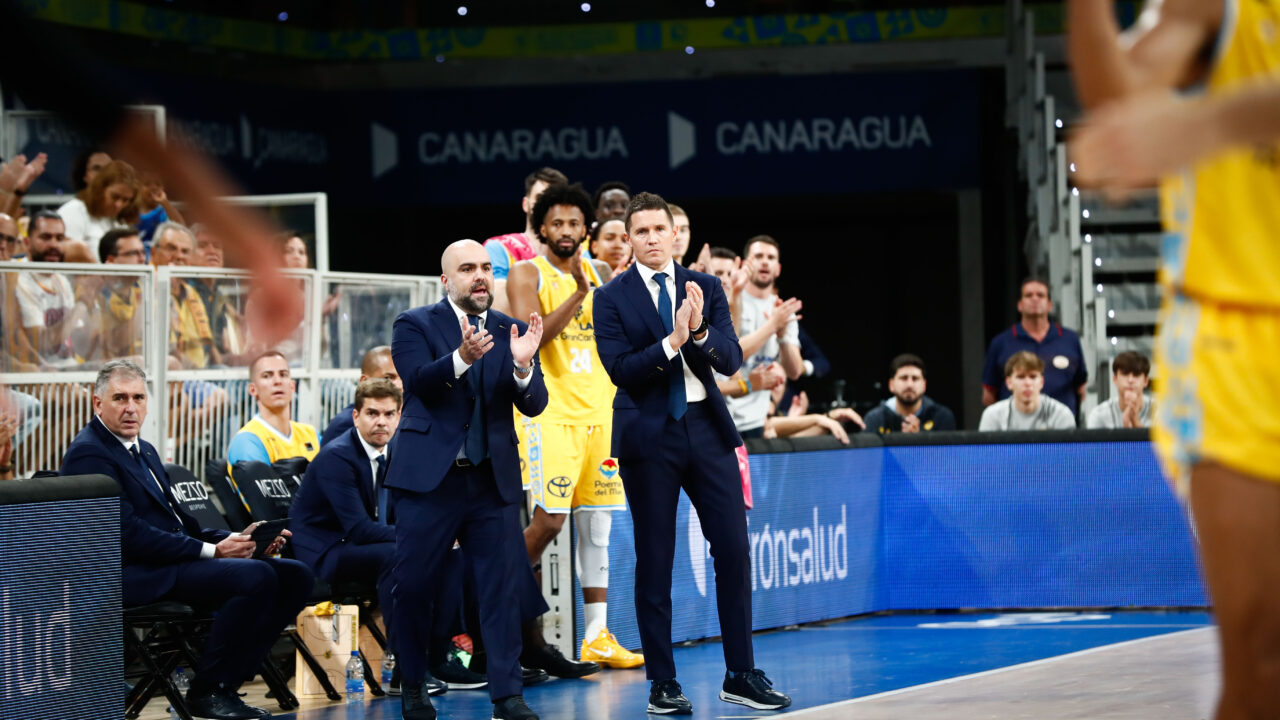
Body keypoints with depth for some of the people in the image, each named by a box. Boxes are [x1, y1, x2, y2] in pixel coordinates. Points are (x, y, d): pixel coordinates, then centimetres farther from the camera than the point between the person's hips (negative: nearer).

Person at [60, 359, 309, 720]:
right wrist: (212, 551, -19)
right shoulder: (88, 455, -10)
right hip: (136, 576, -10)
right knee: (256, 576, -28)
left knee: (295, 576, -3)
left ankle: (229, 680, -1)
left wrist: (234, 540, 1)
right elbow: (128, 535, -18)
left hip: (178, 558, 10)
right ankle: (206, 691, -15)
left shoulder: (144, 451, 23)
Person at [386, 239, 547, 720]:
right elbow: (418, 381, -16)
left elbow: (534, 405, -1)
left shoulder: (512, 332, 9)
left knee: (502, 586, -2)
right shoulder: (415, 326, 1)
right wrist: (462, 358, -35)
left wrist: (522, 366, -22)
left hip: (493, 481, 2)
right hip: (428, 477, -2)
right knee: (413, 586, 3)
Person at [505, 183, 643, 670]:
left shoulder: (602, 274, 13)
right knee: (548, 520, -13)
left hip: (599, 411, 5)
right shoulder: (527, 275, -2)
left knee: (597, 525, 4)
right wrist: (578, 294, -24)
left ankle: (597, 638, 6)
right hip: (551, 413, -5)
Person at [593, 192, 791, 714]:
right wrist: (671, 342, -22)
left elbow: (731, 360, 0)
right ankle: (662, 683, 8)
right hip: (648, 436, -3)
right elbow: (620, 369, -11)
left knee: (733, 549, 0)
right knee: (654, 561, 2)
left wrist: (700, 331, -19)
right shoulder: (612, 299, 0)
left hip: (706, 427, 3)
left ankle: (740, 676, 8)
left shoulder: (706, 288, 8)